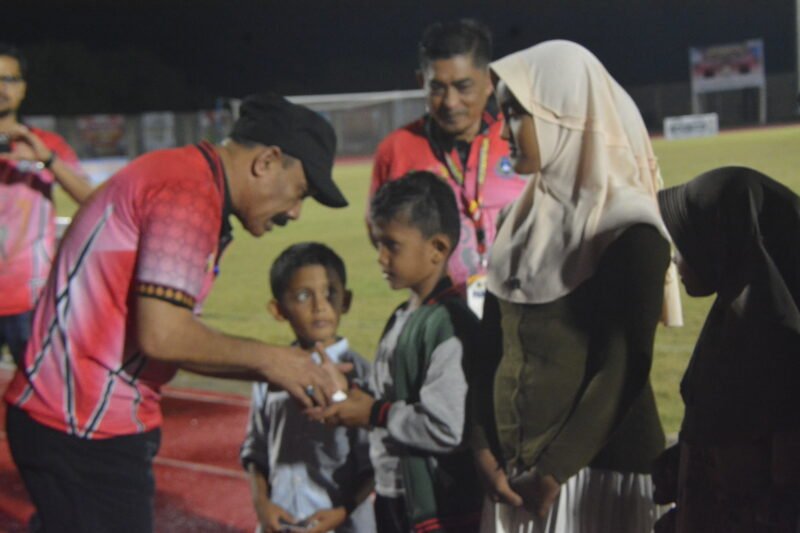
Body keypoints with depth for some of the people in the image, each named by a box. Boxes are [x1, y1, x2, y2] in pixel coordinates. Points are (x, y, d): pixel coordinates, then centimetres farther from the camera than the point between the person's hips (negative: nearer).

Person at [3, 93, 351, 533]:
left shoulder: (175, 173, 17)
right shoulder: (190, 192, -15)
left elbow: (169, 336, 16)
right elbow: (162, 335, -23)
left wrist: (272, 373, 10)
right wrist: (265, 359, -10)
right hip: (85, 434, -10)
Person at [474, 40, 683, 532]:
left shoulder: (630, 233, -12)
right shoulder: (528, 216, 8)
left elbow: (623, 369, -15)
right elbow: (495, 343, 9)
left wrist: (554, 472, -15)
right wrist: (486, 448, -1)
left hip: (599, 467, -6)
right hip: (519, 466, 6)